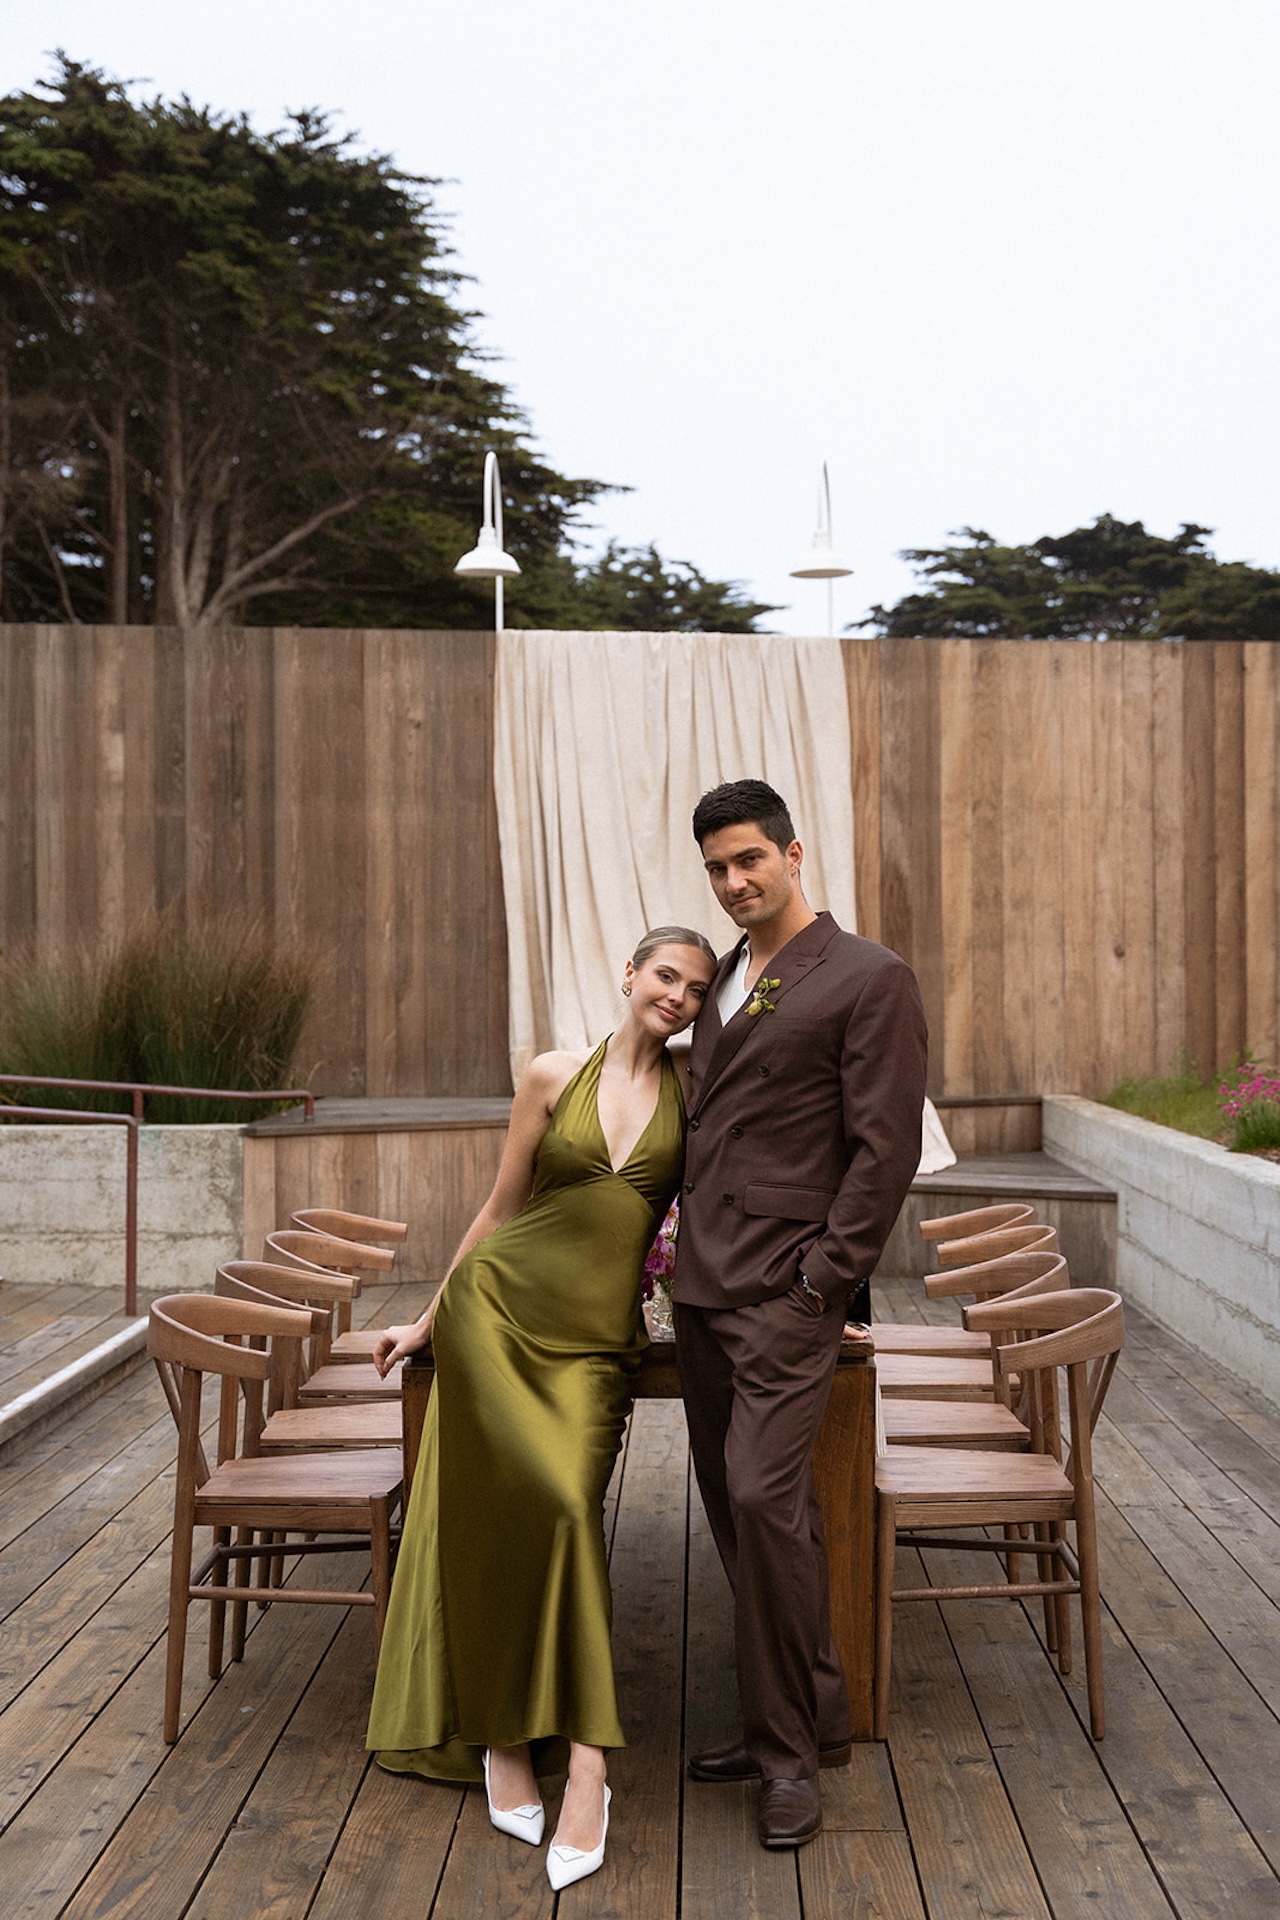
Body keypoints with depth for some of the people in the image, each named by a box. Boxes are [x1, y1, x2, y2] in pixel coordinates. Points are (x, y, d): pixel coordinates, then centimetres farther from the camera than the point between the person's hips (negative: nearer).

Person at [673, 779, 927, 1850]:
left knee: (762, 1496, -14)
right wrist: (685, 1252, 13)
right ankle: (806, 1718, 26)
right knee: (737, 1506, 11)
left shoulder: (869, 979, -6)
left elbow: (886, 1147, -10)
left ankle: (792, 1750, 3)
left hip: (789, 1290, -7)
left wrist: (825, 1274, -14)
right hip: (703, 1289, 8)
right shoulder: (722, 981, 16)